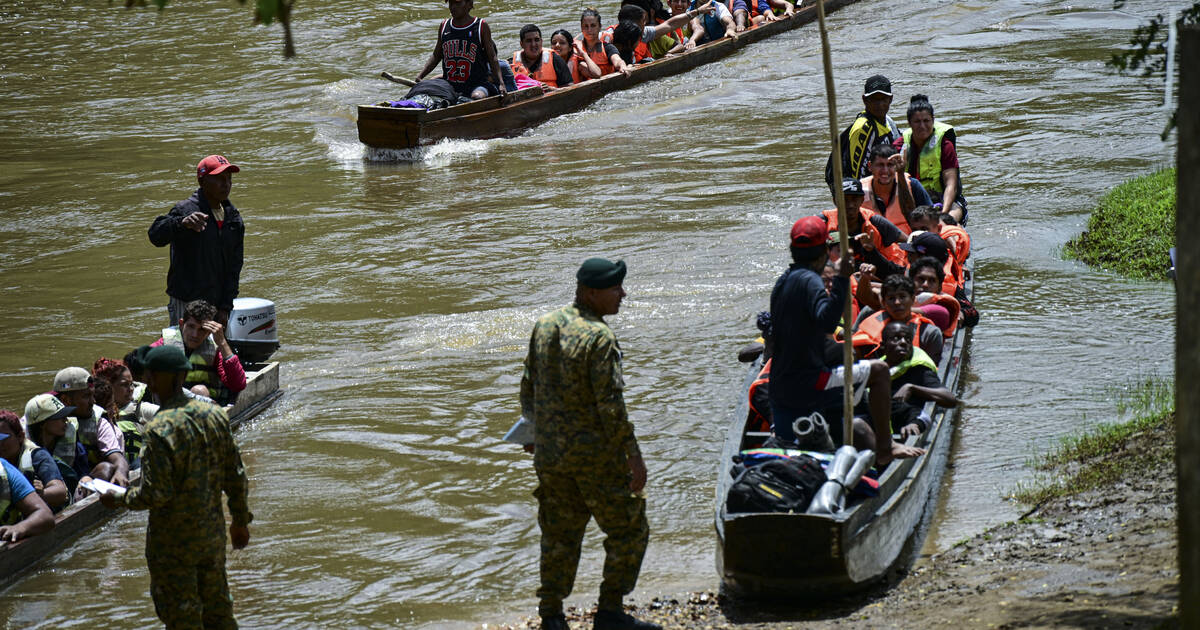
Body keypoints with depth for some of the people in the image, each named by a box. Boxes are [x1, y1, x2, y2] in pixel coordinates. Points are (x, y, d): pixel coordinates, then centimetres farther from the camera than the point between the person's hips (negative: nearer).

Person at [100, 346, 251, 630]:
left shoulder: (160, 429, -22)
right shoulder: (214, 415, 0)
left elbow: (155, 494, -22)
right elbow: (235, 476, 7)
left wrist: (118, 499, -5)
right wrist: (240, 520, 18)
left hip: (173, 541, -7)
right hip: (213, 532, 7)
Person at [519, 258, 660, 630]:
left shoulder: (544, 326, 5)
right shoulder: (599, 337, -17)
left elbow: (529, 387, 13)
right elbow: (610, 405, -20)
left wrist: (537, 428, 29)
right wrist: (634, 456, -15)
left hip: (549, 456, 7)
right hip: (595, 455, -7)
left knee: (559, 536, 15)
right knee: (628, 530, 7)